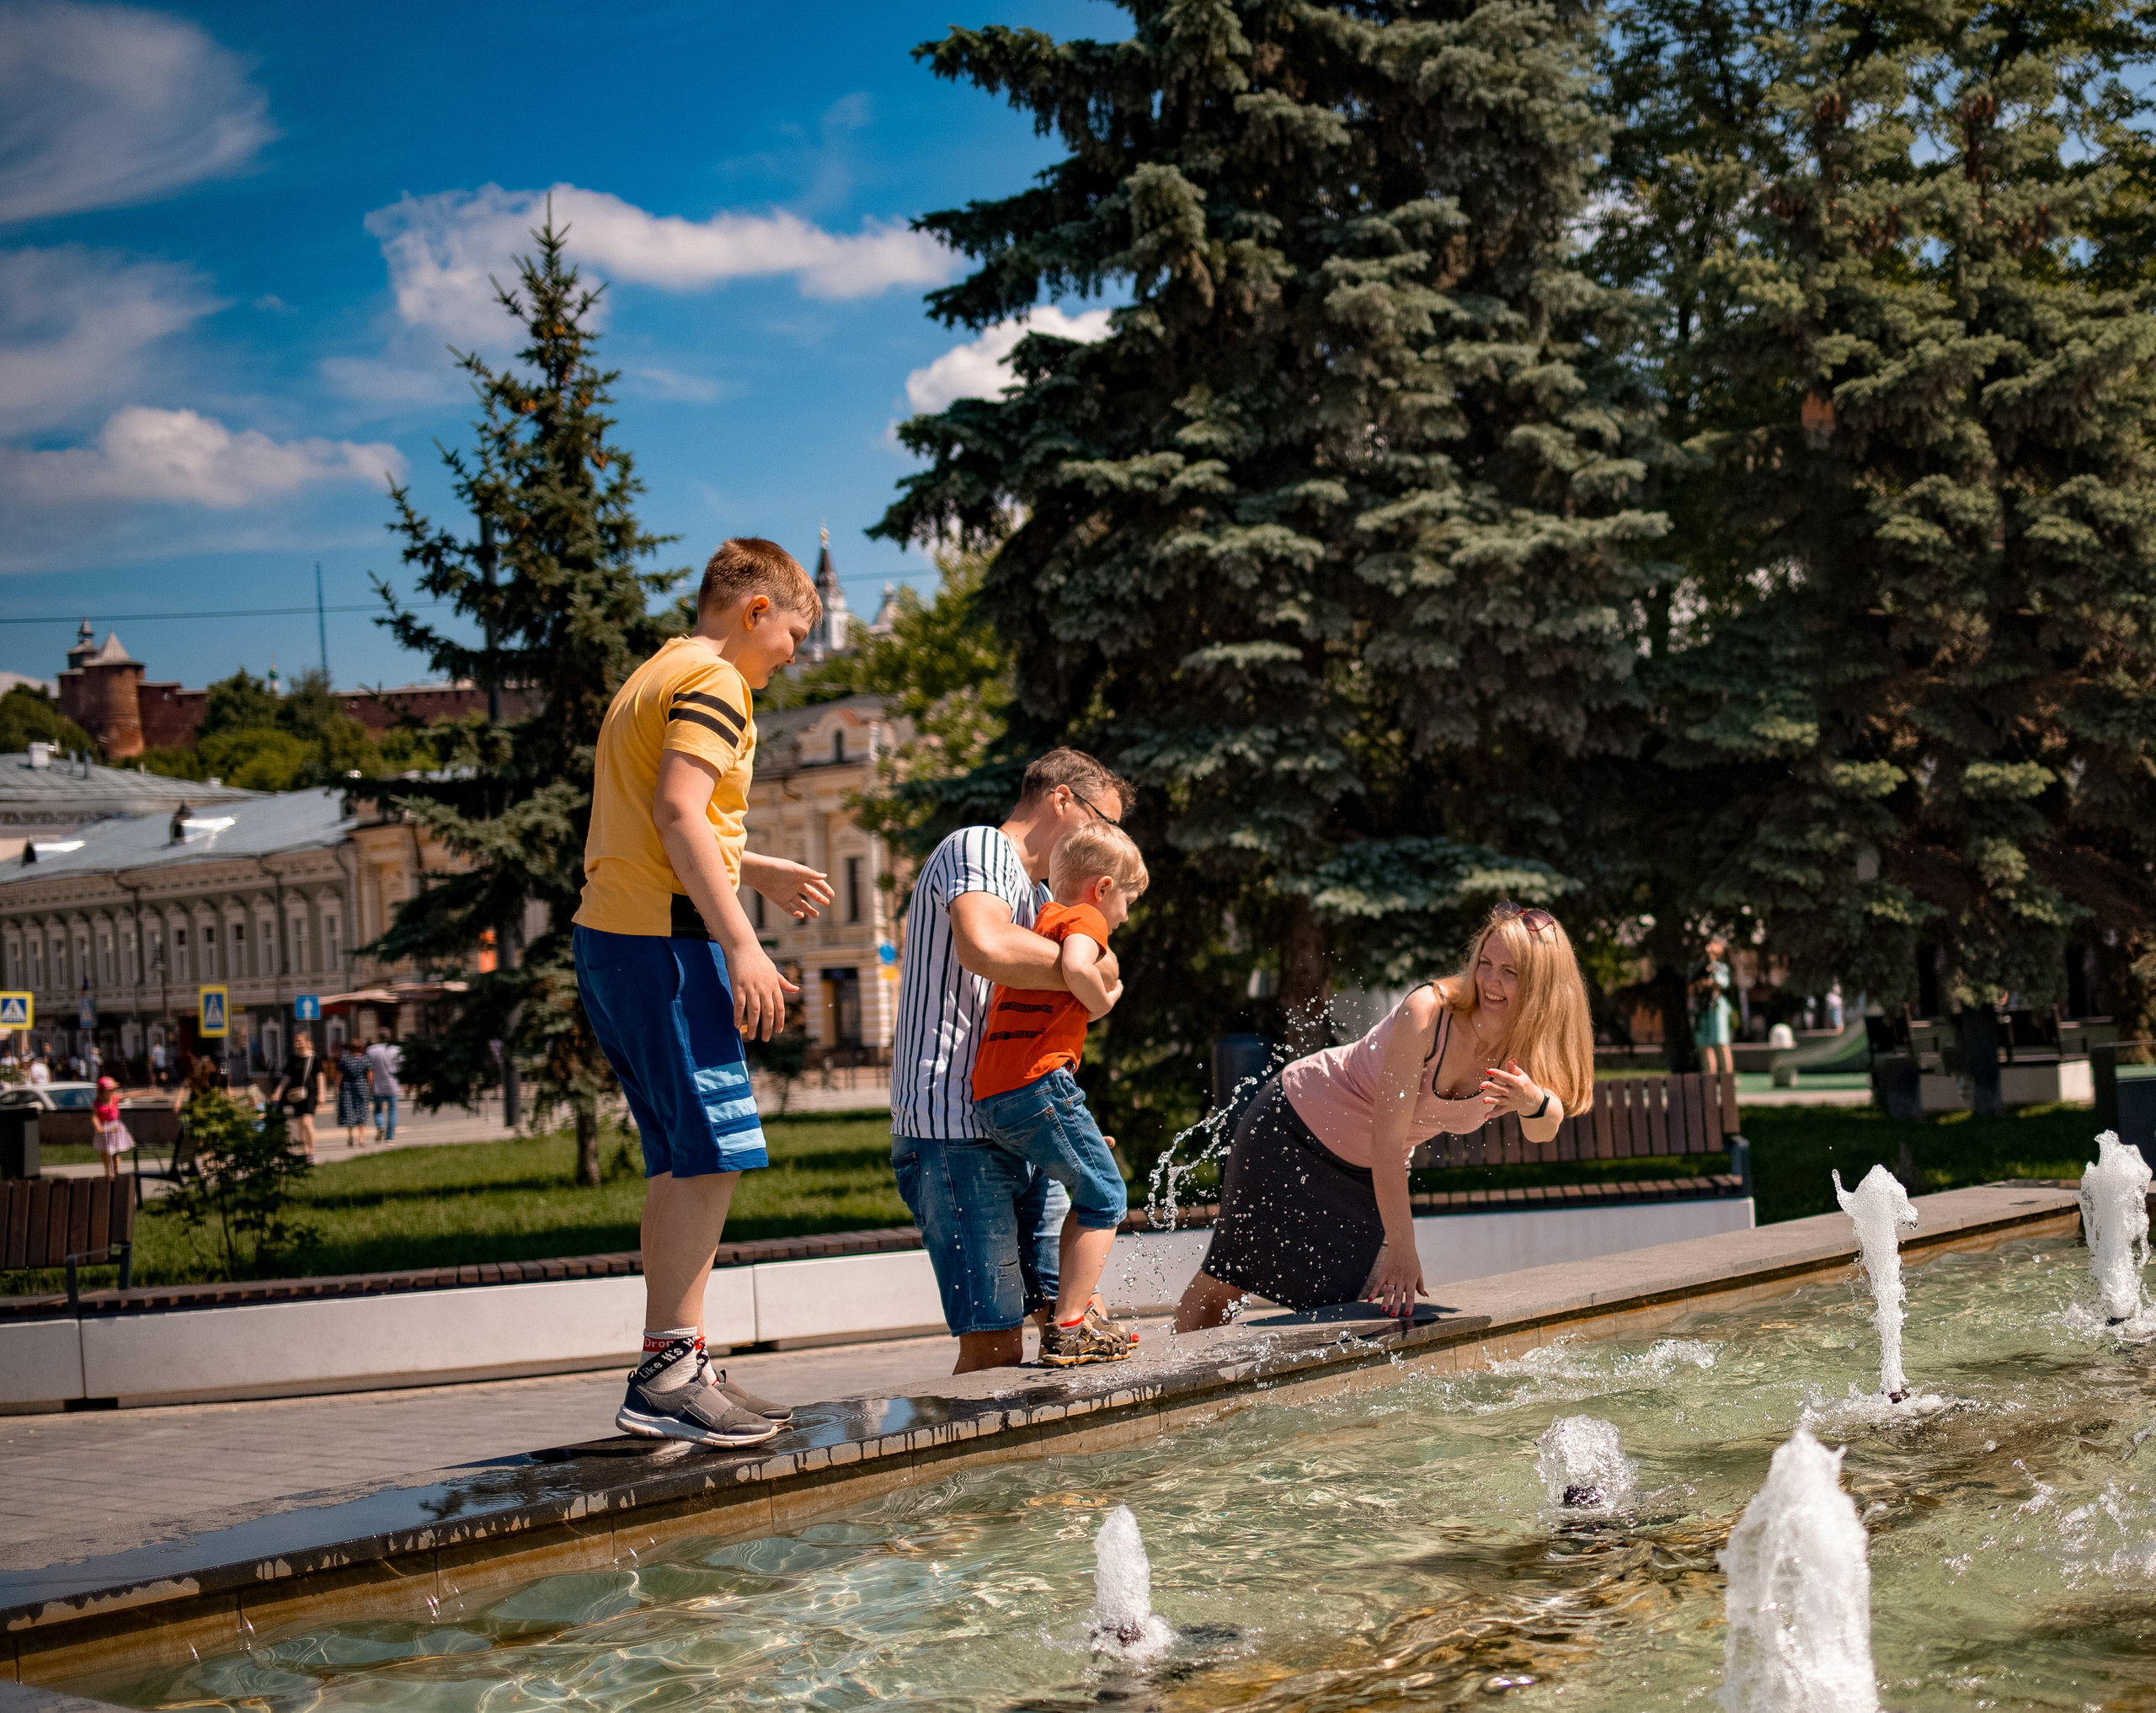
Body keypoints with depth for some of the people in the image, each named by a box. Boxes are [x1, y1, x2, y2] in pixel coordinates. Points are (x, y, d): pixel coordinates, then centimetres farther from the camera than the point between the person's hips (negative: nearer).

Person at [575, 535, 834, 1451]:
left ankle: (674, 1372, 14)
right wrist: (741, 940, -23)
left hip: (614, 938, 11)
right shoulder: (713, 681, -8)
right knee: (715, 1152, -11)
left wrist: (752, 870, 33)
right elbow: (678, 811, -21)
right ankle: (669, 1371, -12)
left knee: (681, 1159, 11)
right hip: (664, 939, -11)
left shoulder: (654, 678, 24)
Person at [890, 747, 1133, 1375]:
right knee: (995, 1347, -13)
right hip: (955, 1131, -10)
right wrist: (1090, 971, -14)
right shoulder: (978, 848, -5)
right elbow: (983, 947, -27)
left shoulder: (1040, 897, 28)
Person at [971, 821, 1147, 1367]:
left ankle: (1074, 1304, 21)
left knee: (1093, 1192, 20)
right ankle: (1069, 1328, -4)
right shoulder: (1084, 919, 0)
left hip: (990, 1098, 9)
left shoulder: (1036, 926, 28)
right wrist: (1101, 1002, -4)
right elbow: (1076, 968, -22)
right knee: (1104, 1196, -1)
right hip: (1038, 1082, -9)